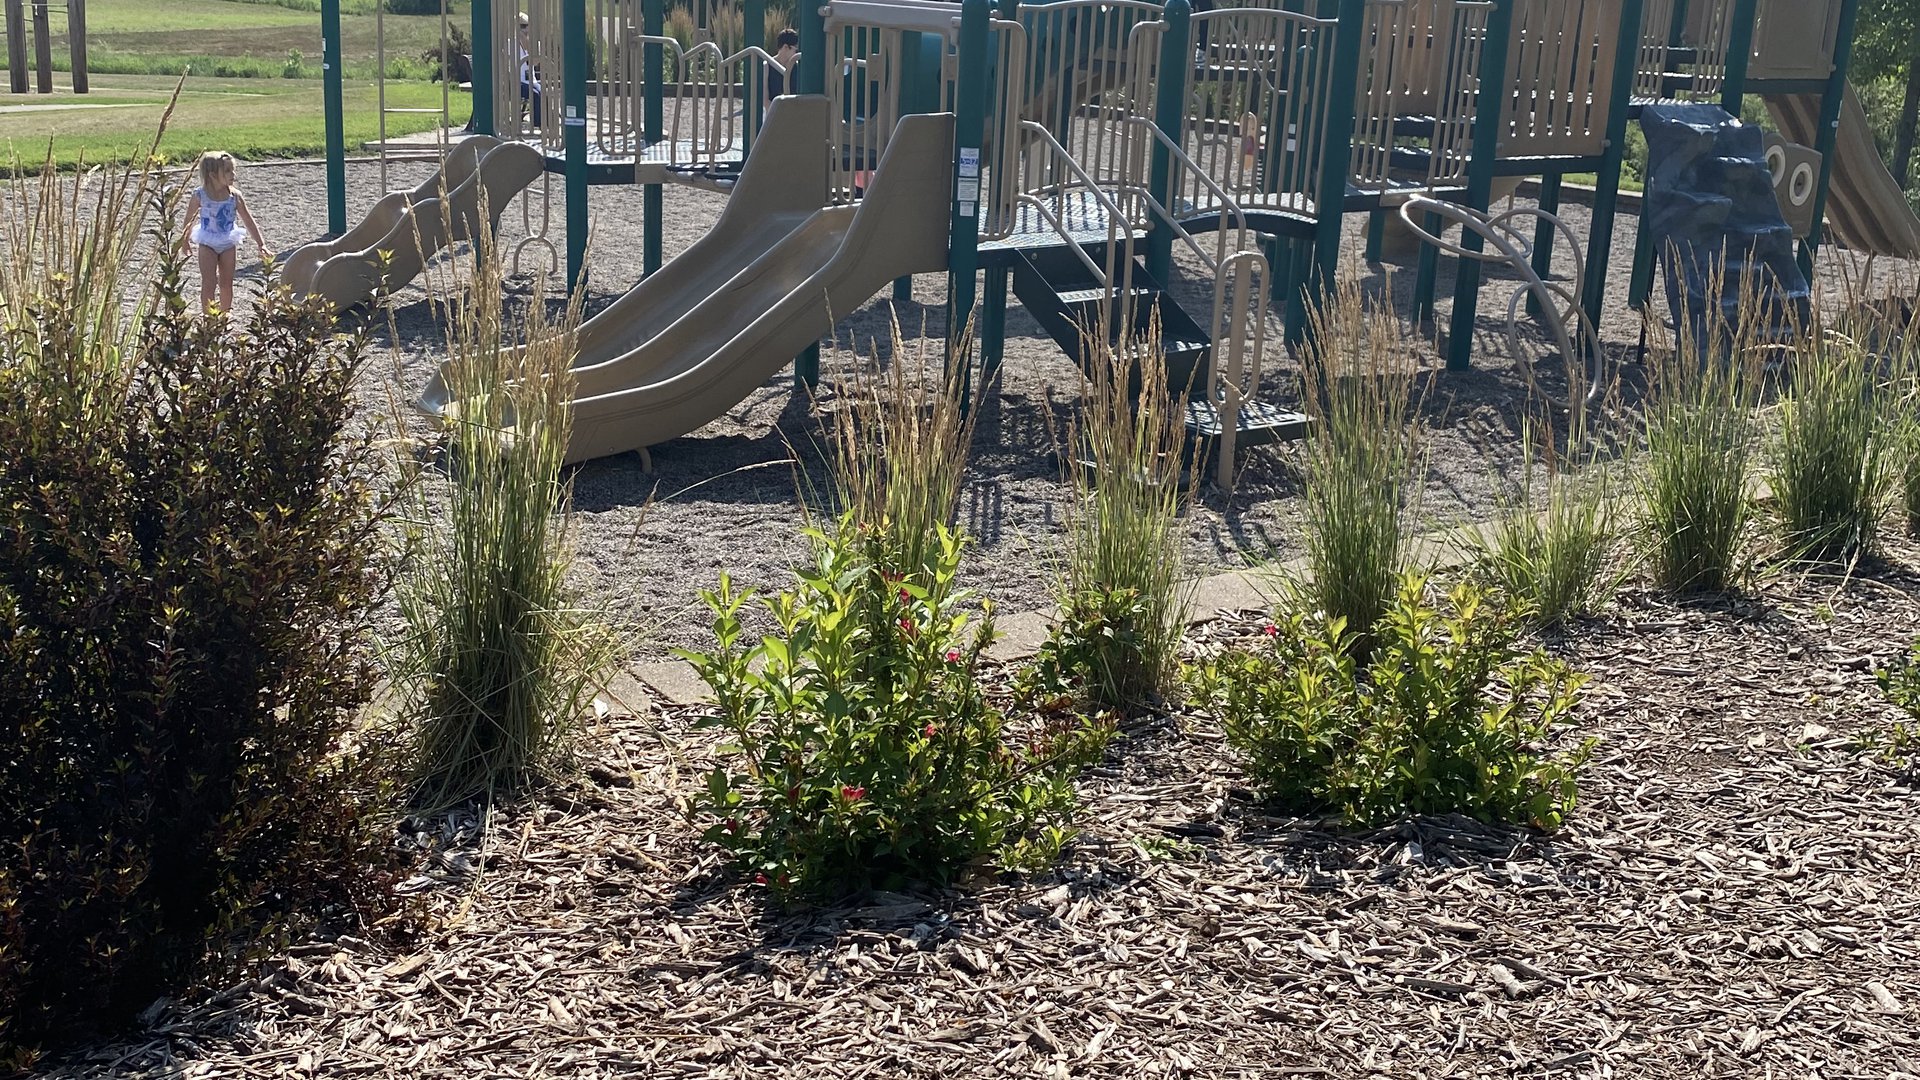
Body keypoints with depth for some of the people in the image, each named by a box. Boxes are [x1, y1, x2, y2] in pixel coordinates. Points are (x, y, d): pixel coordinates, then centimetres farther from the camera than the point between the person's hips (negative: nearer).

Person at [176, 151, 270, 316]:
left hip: (228, 244, 2)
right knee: (209, 283, -6)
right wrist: (185, 240, 11)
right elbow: (190, 218, 1)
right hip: (208, 244, -2)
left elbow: (249, 221, -8)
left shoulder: (235, 196, -10)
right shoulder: (200, 195, -14)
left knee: (226, 284, 10)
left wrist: (261, 245, -12)